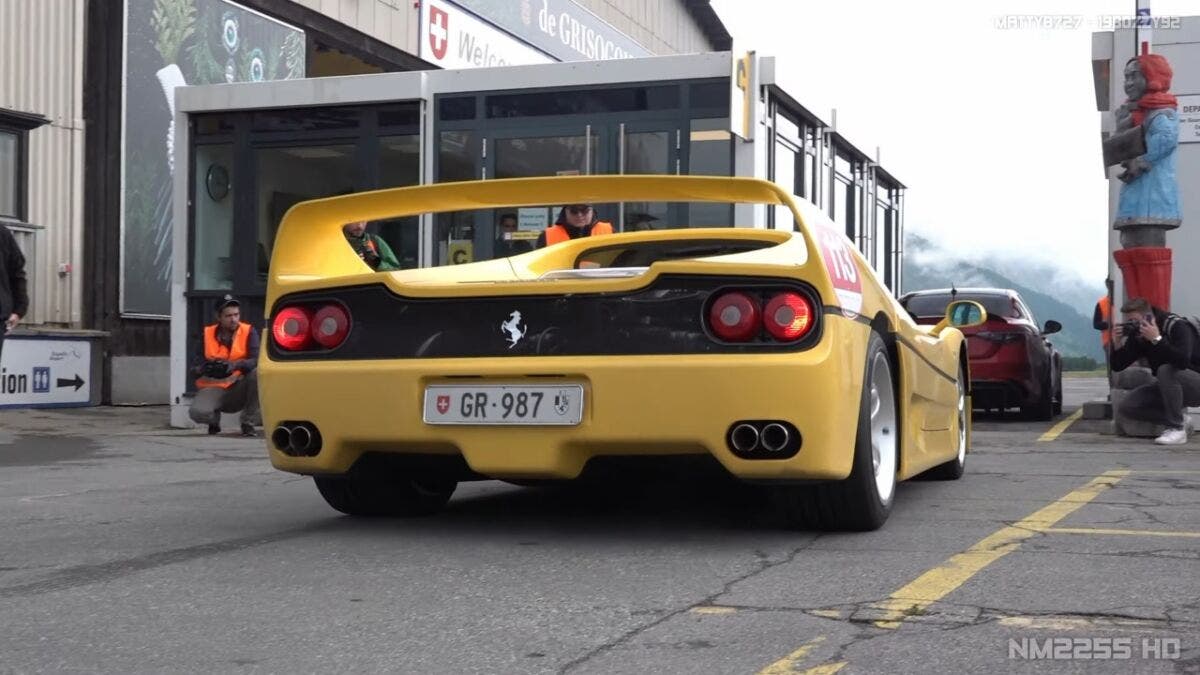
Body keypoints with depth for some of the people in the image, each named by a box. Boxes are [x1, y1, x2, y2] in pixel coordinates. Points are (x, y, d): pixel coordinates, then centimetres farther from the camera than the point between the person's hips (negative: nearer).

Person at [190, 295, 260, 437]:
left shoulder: (248, 332, -2)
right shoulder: (207, 334, 0)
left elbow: (256, 361, -16)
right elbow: (195, 368, -5)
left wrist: (235, 365, -36)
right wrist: (203, 369, -29)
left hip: (239, 390, 0)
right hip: (212, 388, 0)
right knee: (197, 413, -32)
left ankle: (248, 423, -13)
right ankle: (214, 417, 9)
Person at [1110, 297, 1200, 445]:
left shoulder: (1177, 326, -22)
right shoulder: (1137, 336, -3)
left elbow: (1183, 360, -39)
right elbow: (1117, 366, -2)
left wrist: (1157, 339, -40)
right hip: (1169, 386, 7)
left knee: (1166, 370, -36)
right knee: (1127, 406, -10)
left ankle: (1177, 429, -25)